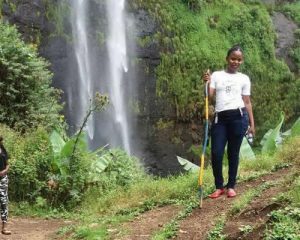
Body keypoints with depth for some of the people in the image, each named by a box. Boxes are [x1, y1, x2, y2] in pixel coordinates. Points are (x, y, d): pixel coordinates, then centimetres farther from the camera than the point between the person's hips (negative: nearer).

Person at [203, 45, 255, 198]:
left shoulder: (244, 78, 10)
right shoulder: (216, 75, 11)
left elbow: (247, 102, 10)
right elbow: (209, 96, 4)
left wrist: (252, 124, 6)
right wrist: (207, 82, -13)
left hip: (238, 117, -1)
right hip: (220, 118, 1)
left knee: (233, 153, 4)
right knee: (216, 153, -4)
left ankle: (231, 186, 16)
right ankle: (219, 186, 11)